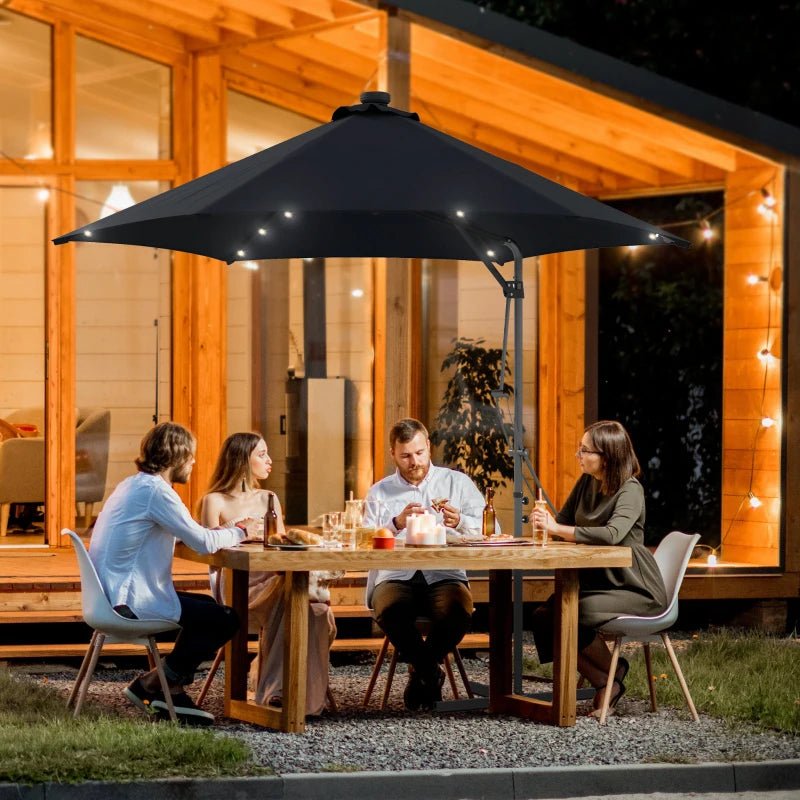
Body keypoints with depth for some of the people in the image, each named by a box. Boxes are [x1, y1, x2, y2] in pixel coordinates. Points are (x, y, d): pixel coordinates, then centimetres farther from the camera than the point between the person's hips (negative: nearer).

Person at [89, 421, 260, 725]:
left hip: (116, 592, 11)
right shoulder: (156, 491, -17)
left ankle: (173, 690, 16)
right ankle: (150, 684, 2)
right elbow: (204, 542, -18)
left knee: (208, 608, 22)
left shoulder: (134, 485, 15)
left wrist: (228, 531, 12)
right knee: (225, 619, -6)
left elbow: (187, 535, 21)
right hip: (133, 600, -11)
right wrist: (240, 531, 0)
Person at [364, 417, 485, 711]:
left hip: (444, 575, 0)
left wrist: (460, 522, -17)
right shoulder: (379, 493, 14)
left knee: (458, 610, -35)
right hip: (396, 576, 0)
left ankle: (420, 670, -4)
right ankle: (432, 671, -7)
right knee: (388, 610, -35)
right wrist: (397, 523, -19)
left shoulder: (457, 483, 14)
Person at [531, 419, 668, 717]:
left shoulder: (630, 491, -18)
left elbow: (612, 534, -35)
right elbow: (564, 521, 17)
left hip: (635, 589, -8)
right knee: (543, 617, -15)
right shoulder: (586, 482, 6)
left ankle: (614, 671, -3)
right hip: (596, 579, 8)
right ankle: (604, 684, -7)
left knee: (575, 614, -32)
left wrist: (557, 528, -32)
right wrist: (546, 521, -8)